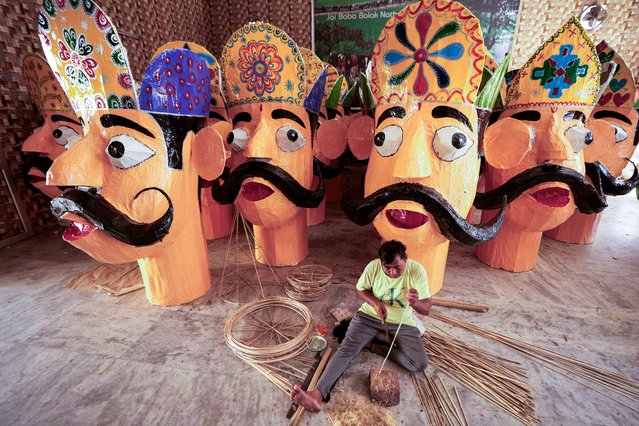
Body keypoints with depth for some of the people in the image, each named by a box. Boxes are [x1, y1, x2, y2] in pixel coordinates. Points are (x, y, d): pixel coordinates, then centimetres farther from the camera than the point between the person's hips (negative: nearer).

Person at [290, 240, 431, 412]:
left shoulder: (417, 271, -20)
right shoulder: (373, 267, -18)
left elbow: (426, 309, -16)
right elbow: (361, 289, 0)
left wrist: (415, 302, -40)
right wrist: (376, 303, -20)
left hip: (402, 323, 1)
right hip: (370, 316, 0)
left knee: (420, 364, -19)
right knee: (347, 349, -20)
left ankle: (374, 344, -4)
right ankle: (318, 394, -26)